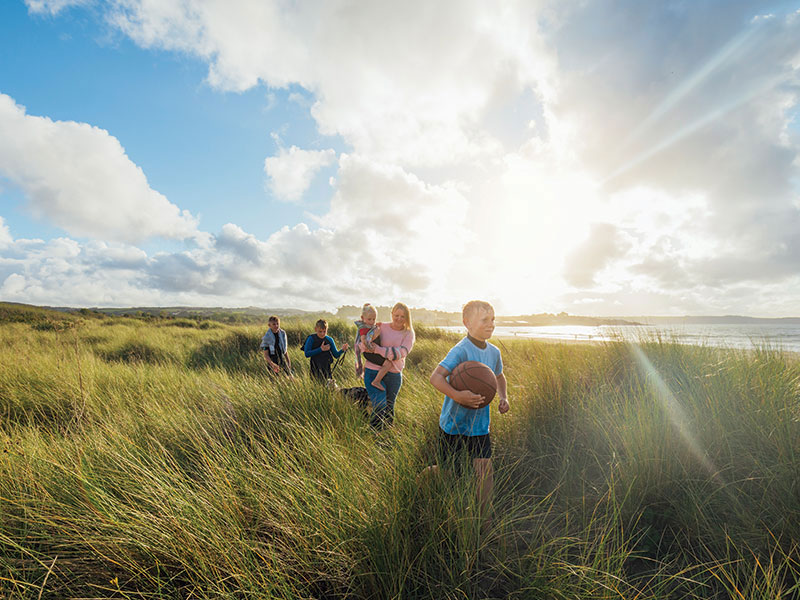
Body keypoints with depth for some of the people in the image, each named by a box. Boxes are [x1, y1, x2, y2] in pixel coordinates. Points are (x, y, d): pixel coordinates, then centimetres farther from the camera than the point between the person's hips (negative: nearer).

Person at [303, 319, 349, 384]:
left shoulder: (329, 340, 4)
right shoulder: (311, 339, -6)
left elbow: (336, 355, 6)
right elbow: (306, 354, -14)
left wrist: (342, 350, -14)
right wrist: (320, 349, -18)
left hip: (327, 369, 3)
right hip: (316, 369, -3)